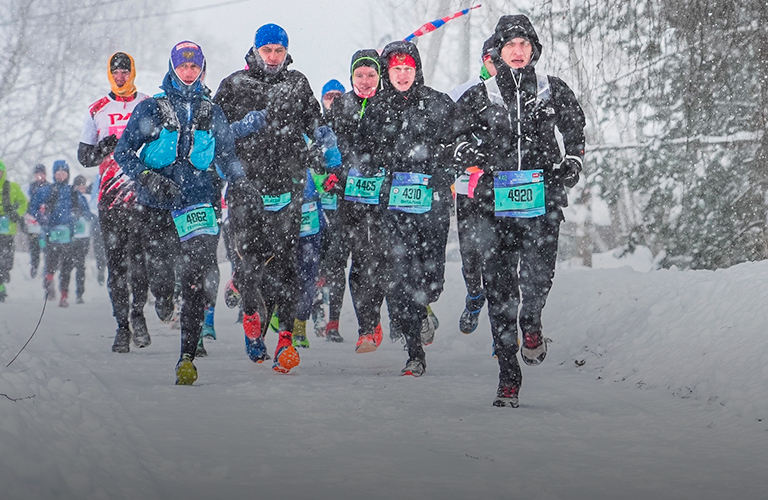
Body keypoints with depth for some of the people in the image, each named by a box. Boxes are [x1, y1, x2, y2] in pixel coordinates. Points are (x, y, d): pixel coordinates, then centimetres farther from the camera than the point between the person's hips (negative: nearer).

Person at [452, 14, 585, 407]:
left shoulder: (553, 91, 10)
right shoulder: (480, 97, 8)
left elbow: (575, 131, 24)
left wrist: (571, 165, 9)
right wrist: (467, 151, -2)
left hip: (542, 198, 0)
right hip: (496, 199, 0)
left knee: (538, 275, -20)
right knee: (499, 288, -2)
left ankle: (531, 322, 16)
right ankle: (508, 375, 6)